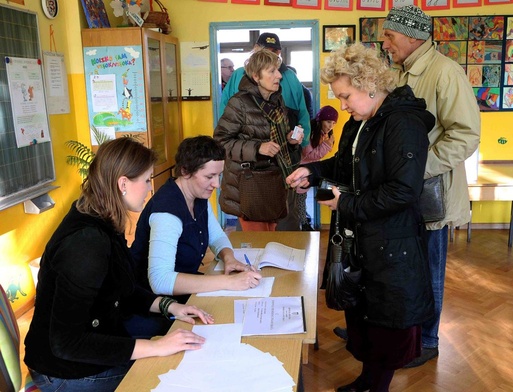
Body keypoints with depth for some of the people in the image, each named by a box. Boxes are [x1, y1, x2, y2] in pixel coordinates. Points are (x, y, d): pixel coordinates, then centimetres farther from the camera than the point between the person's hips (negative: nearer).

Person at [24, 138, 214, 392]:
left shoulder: (102, 224, 0)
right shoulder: (86, 242, -30)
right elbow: (67, 343, -29)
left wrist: (168, 306, -3)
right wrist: (156, 347, -29)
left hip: (100, 341, 8)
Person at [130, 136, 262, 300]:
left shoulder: (199, 196, -2)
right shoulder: (167, 210, -29)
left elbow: (217, 236, 10)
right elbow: (160, 280, -39)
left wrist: (229, 258, -13)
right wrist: (228, 282, -40)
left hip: (186, 286, 8)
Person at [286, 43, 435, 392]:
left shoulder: (404, 124, -21)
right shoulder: (360, 123, 7)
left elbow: (403, 191, -27)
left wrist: (348, 205, -20)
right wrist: (313, 172, 2)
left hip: (392, 244, -9)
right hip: (359, 237, 9)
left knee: (389, 317, 10)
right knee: (359, 308, 20)